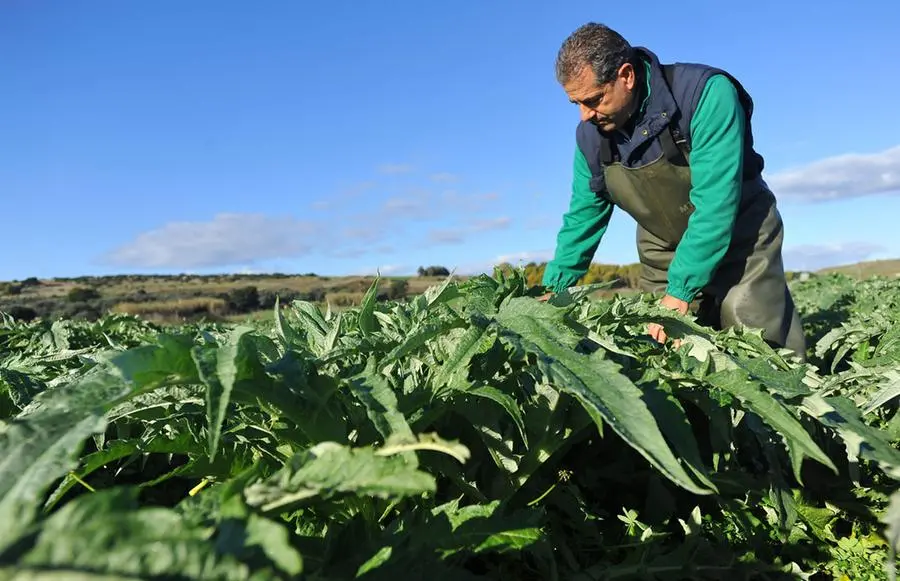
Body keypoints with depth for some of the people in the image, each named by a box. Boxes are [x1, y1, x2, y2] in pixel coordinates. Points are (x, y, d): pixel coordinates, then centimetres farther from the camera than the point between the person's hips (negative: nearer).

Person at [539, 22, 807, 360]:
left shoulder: (706, 93, -26)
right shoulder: (589, 135, -9)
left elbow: (715, 203, -31)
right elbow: (583, 216, 1)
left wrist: (680, 291, -33)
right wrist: (554, 288, -5)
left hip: (740, 239, -4)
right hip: (663, 255, 5)